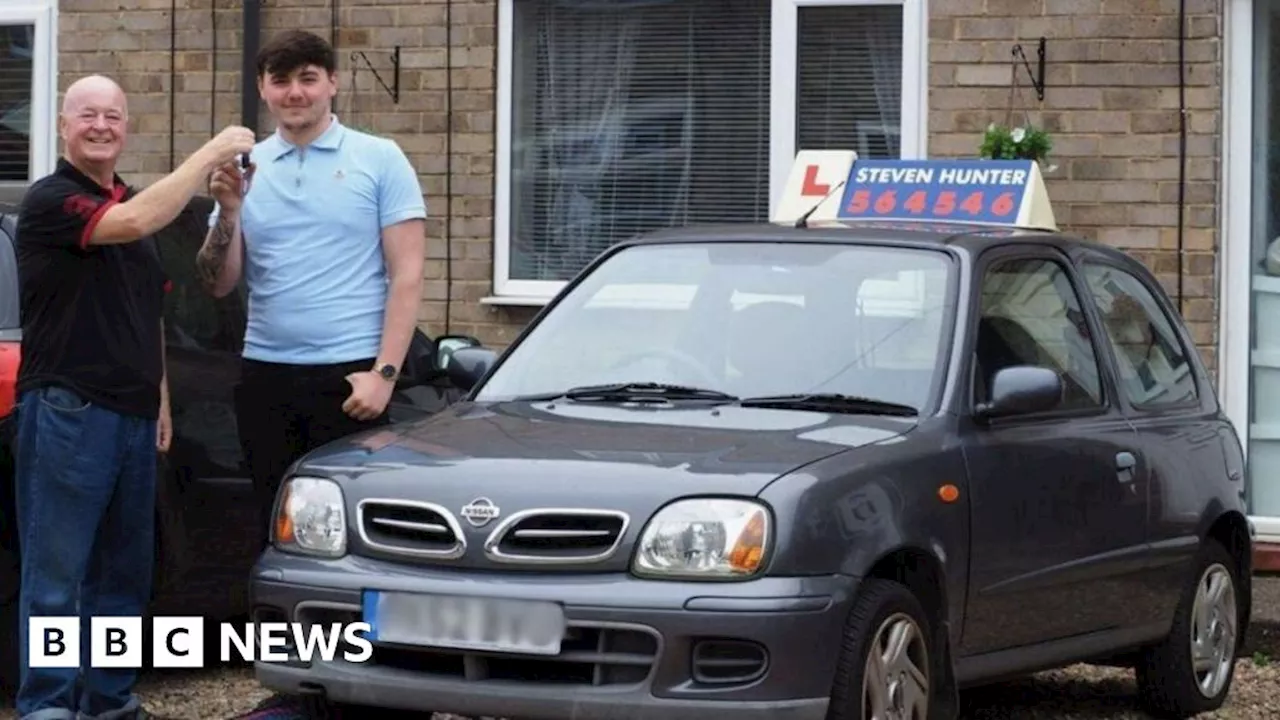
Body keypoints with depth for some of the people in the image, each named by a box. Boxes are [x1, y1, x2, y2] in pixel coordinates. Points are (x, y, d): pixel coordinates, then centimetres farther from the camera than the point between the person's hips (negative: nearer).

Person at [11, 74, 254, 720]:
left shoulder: (130, 202, 19)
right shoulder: (50, 200, -8)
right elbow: (135, 223, -27)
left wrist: (160, 397, 19)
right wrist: (210, 154, -23)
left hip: (133, 415, 8)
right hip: (67, 413, -8)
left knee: (122, 575, 11)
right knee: (55, 575, -6)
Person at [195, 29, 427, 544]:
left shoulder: (379, 160, -1)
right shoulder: (246, 169, 10)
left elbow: (407, 275, -4)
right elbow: (219, 285, 8)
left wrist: (385, 372, -13)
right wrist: (228, 213, -9)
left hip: (349, 375, -4)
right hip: (265, 376, 4)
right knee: (276, 526, 9)